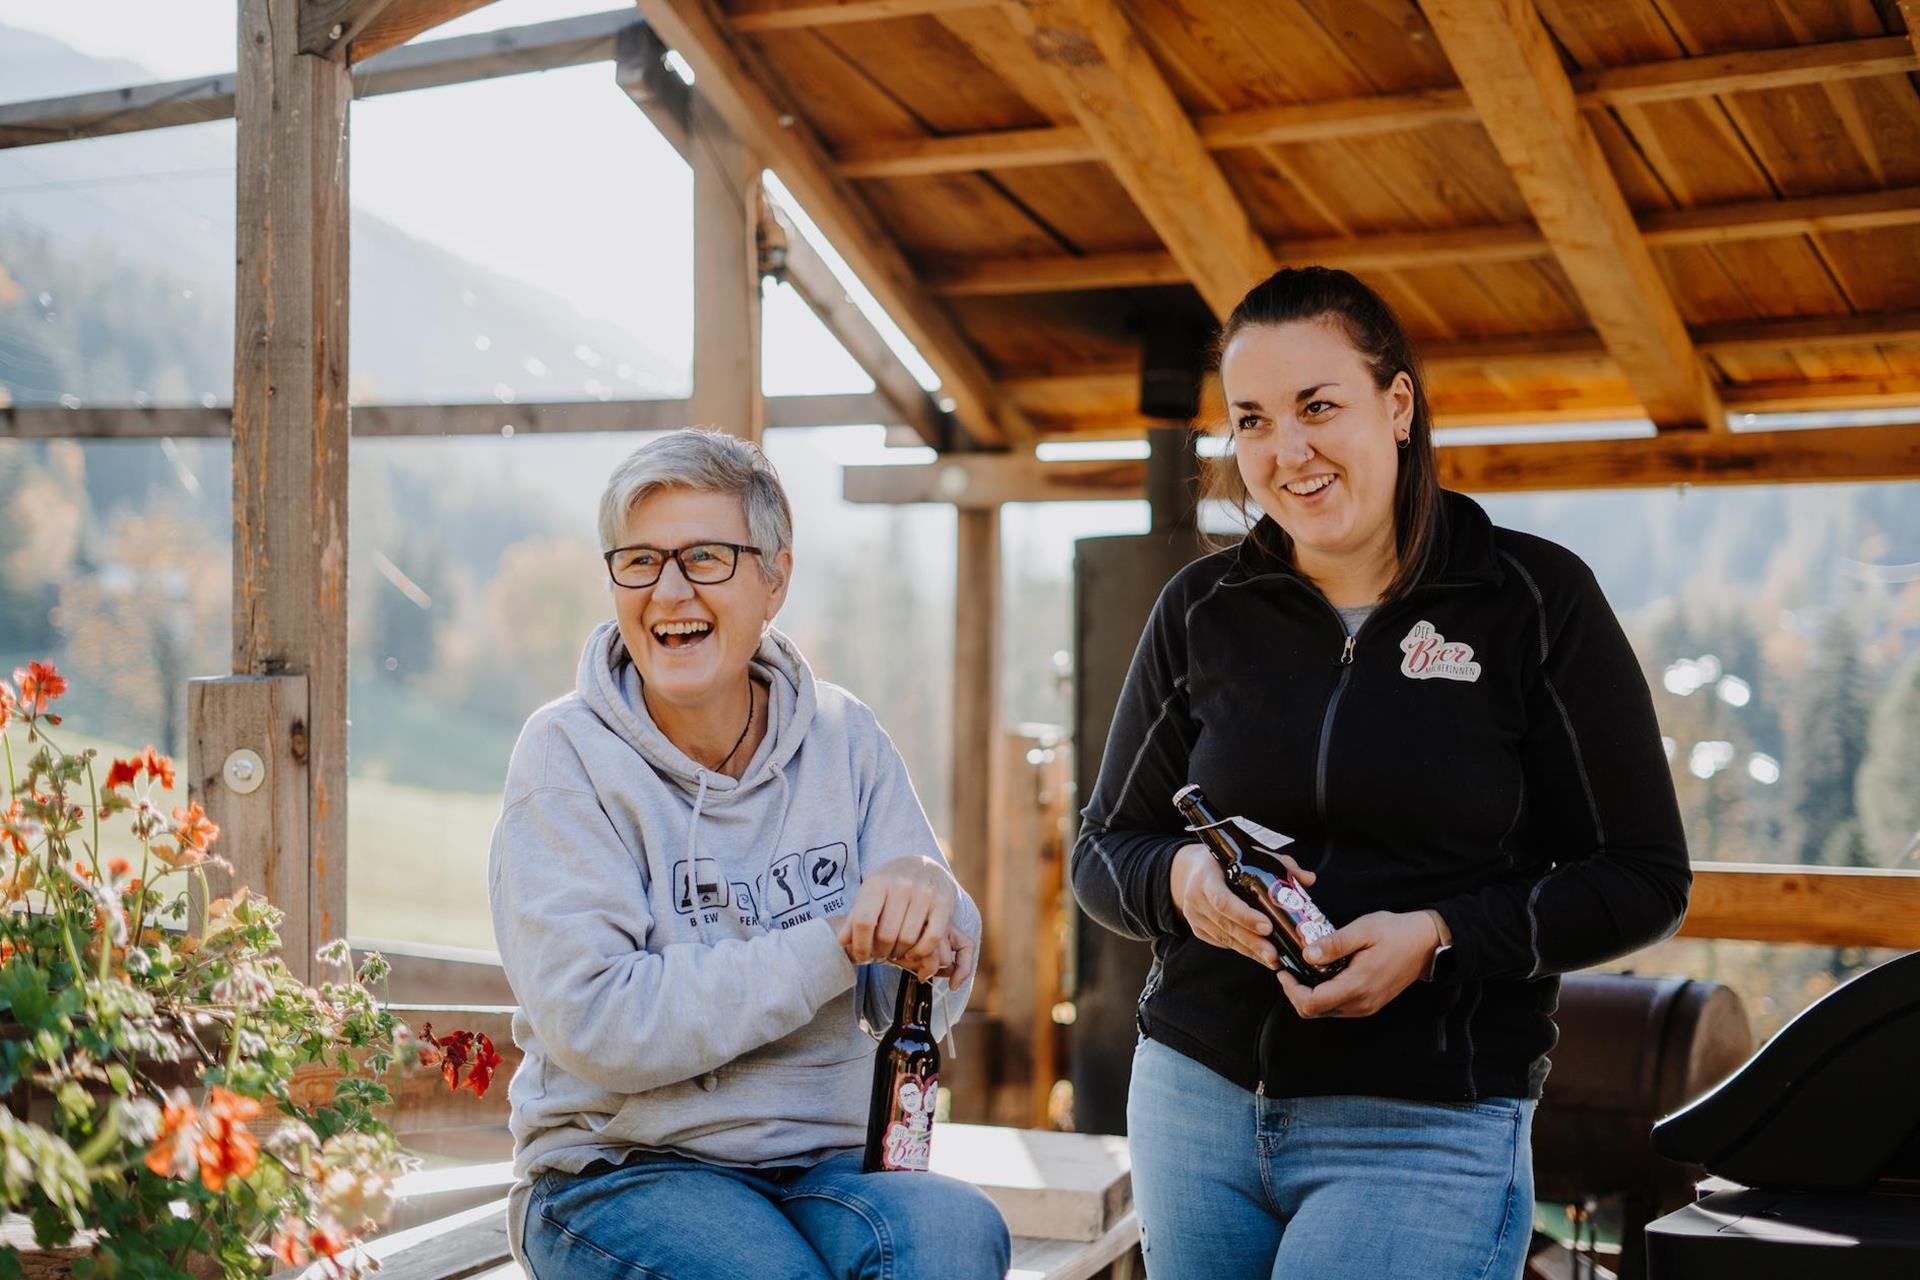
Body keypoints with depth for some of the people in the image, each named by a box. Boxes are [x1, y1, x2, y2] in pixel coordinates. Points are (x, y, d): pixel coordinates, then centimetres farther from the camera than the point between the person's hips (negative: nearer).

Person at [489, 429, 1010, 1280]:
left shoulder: (843, 741, 5)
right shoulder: (568, 756, -6)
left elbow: (925, 1003, 3)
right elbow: (593, 1021, -16)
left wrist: (926, 897, -20)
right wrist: (838, 943, -19)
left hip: (824, 1165, 3)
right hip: (616, 1172, -3)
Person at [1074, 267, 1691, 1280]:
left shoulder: (1536, 599, -4)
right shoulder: (1200, 610, 5)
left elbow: (1644, 880, -3)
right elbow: (1102, 849, 11)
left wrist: (1439, 938, -18)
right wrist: (1180, 878, -13)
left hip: (1427, 1128, -3)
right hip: (1197, 1096, 4)